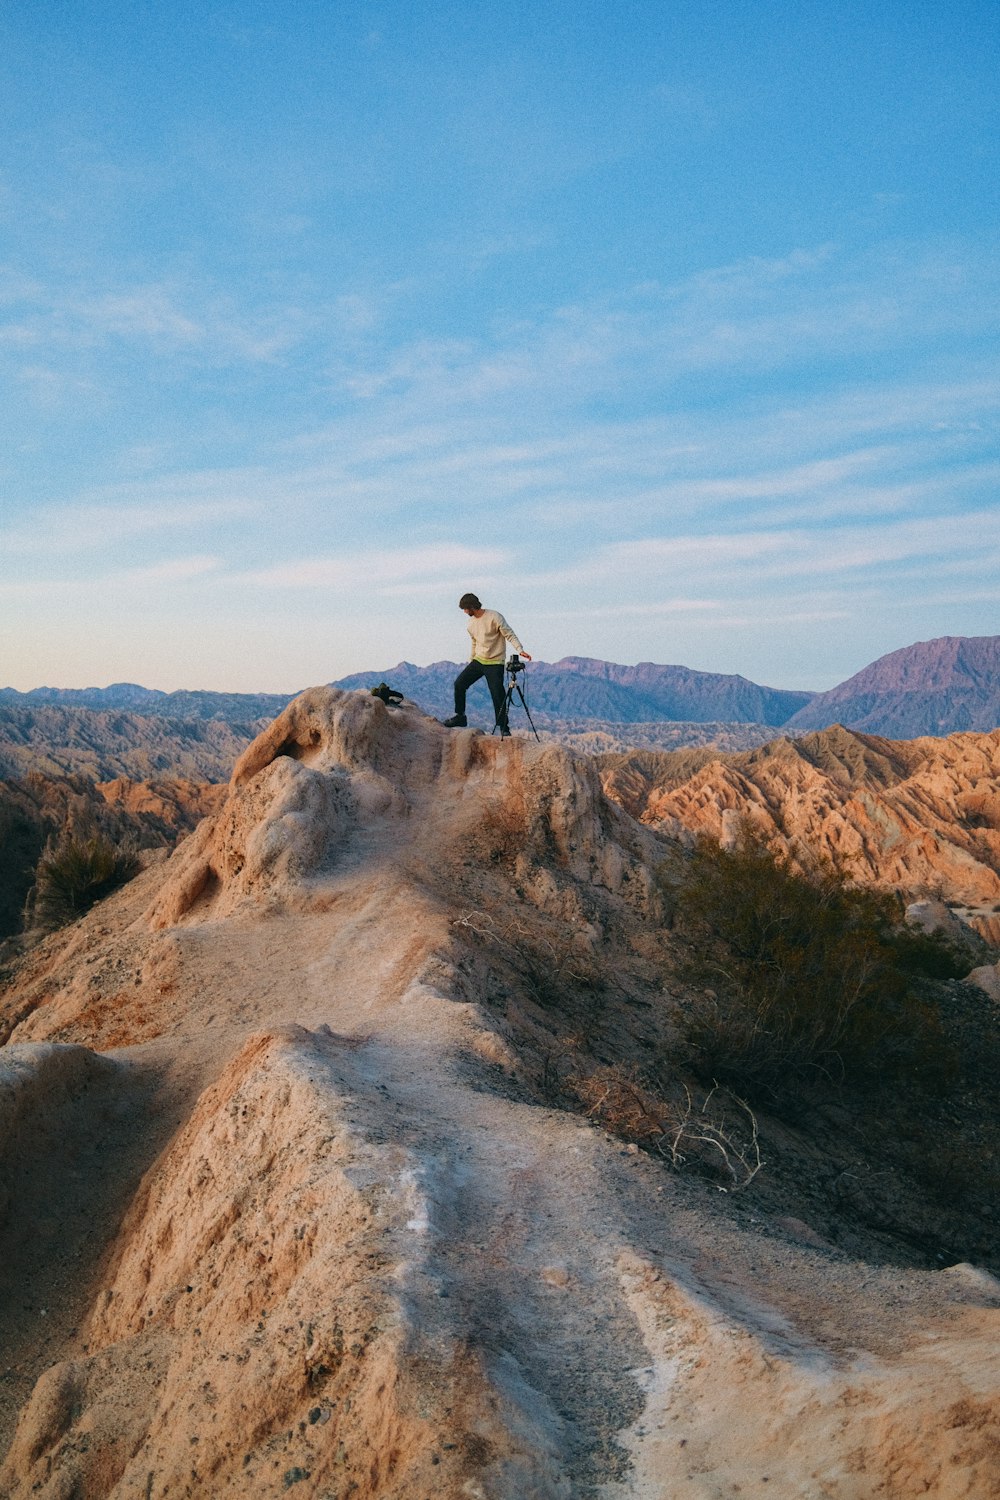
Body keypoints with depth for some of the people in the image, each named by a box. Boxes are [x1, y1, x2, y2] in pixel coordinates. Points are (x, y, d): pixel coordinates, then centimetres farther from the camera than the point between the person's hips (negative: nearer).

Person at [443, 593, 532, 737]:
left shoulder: (494, 617, -13)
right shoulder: (471, 622, 10)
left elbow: (509, 635, -15)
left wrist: (520, 650, -27)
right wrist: (470, 662, 23)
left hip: (495, 663, -7)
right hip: (478, 660, 7)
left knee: (498, 695, -12)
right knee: (459, 683, -2)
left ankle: (503, 728, -2)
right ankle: (460, 717, 12)